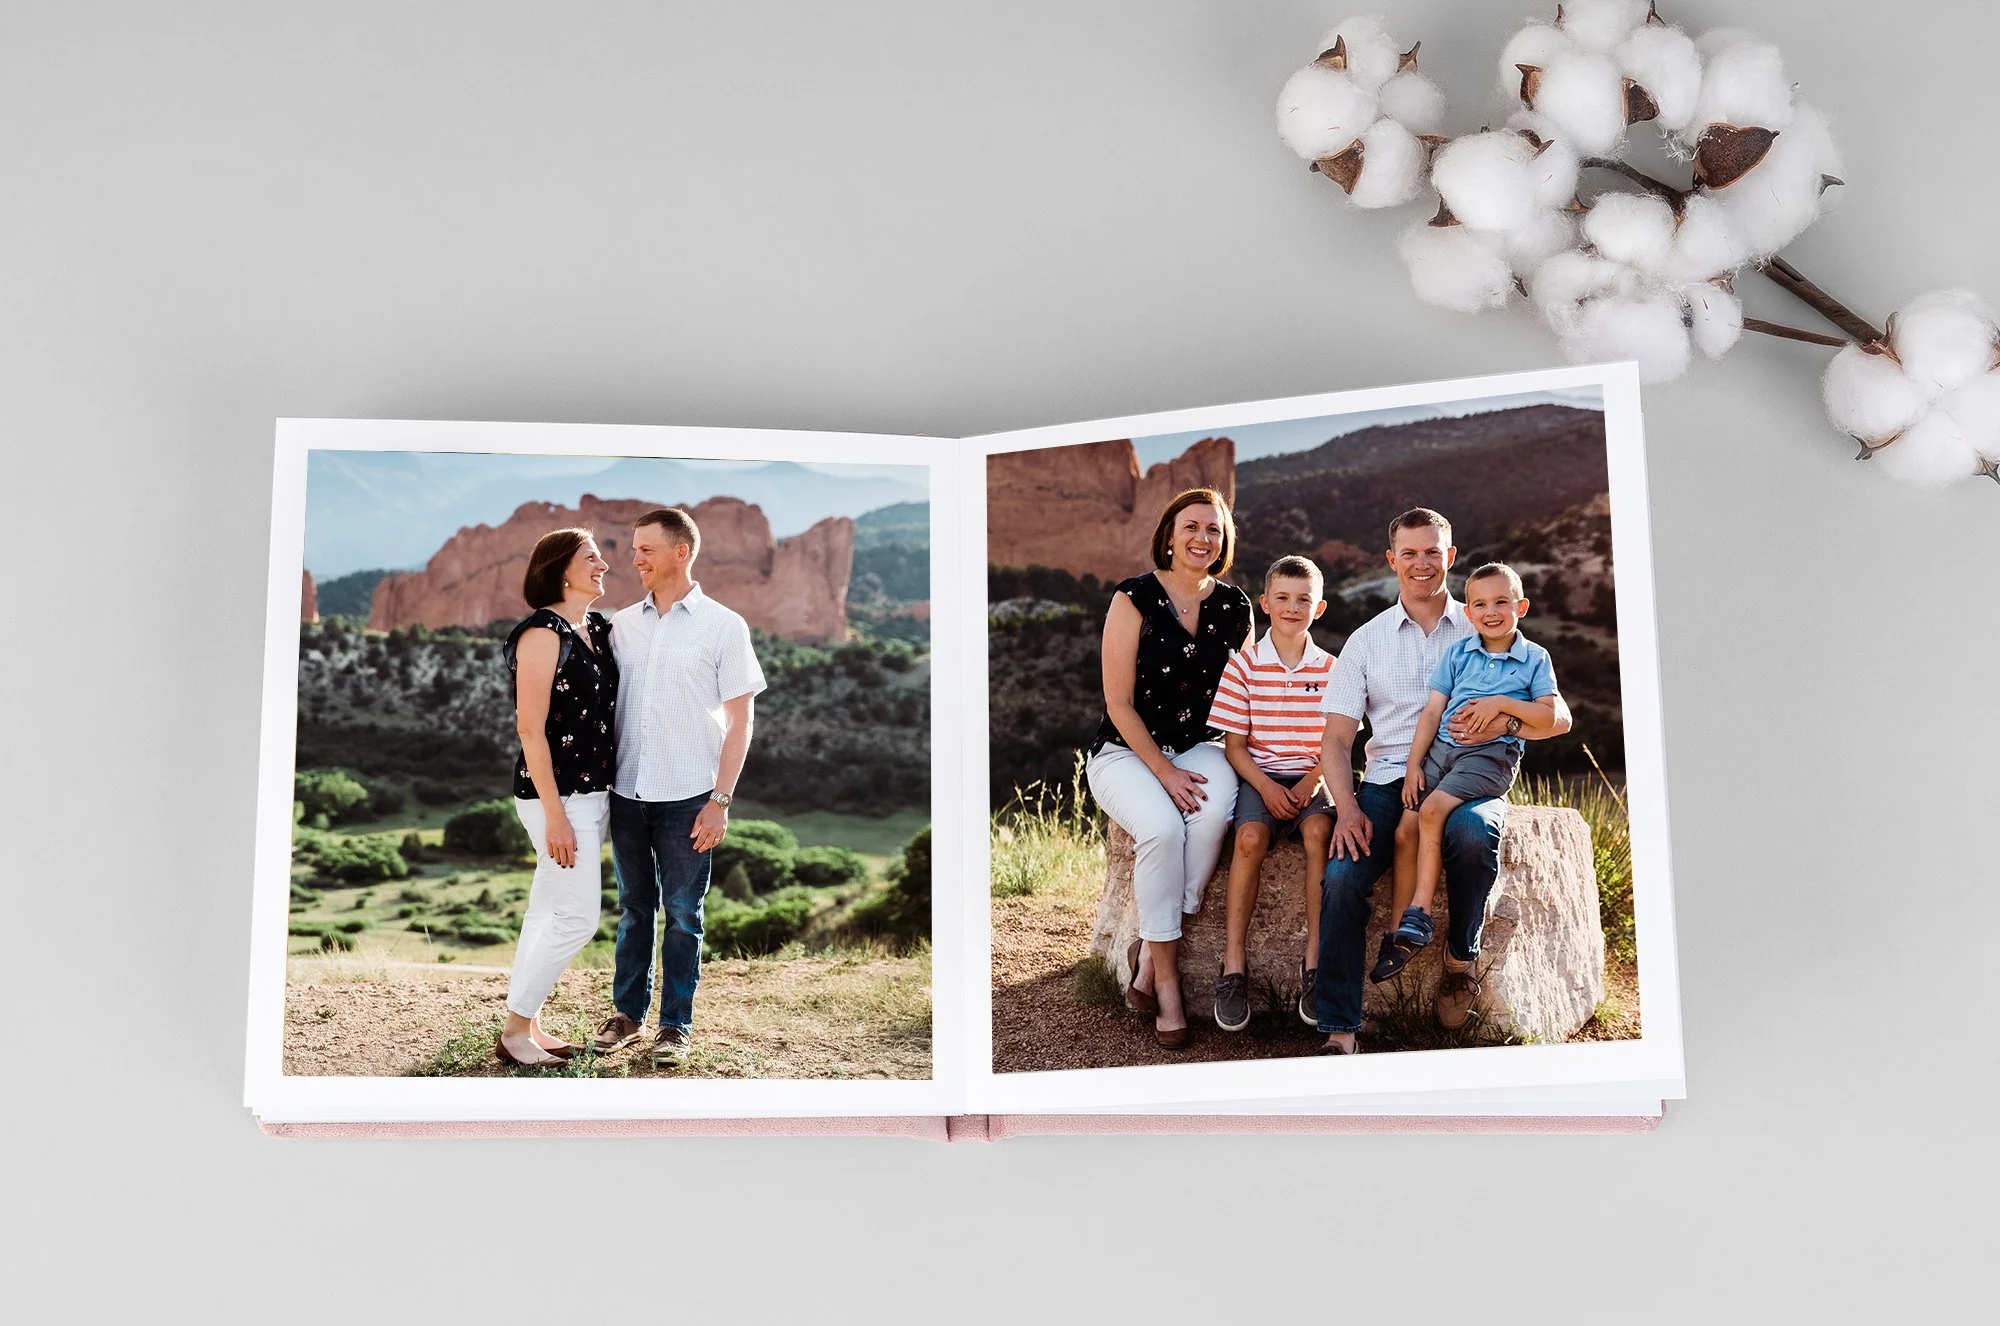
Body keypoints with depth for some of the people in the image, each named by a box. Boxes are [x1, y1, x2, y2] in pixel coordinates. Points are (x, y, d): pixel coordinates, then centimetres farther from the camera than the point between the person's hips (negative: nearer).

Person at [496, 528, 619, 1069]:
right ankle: (514, 1032, 5)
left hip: (595, 791, 8)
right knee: (577, 915, -7)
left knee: (549, 910, 13)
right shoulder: (544, 633, -14)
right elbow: (530, 728, -17)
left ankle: (527, 1023, 22)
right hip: (557, 795, -8)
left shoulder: (599, 629, 10)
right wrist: (555, 815, -19)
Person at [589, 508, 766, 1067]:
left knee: (681, 915, 5)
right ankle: (628, 1012, 25)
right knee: (633, 908, 13)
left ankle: (676, 1024, 15)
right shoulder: (622, 624, 8)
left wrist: (720, 800, -9)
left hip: (687, 797, -3)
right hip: (627, 791, 3)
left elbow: (739, 719, -3)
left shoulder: (723, 626, -2)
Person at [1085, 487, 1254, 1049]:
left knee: (1213, 812, -32)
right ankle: (1165, 974, -20)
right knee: (1162, 827, -33)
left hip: (1201, 747, 3)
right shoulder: (1135, 598, -6)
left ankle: (1149, 950, -22)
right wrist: (1164, 772, -17)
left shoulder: (1235, 607, 6)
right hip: (1127, 750, -3)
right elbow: (1119, 702, -9)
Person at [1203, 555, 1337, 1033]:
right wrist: (1266, 786, -15)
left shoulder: (1330, 669, 7)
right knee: (1251, 837, -32)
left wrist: (1312, 782, -13)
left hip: (1310, 776, 1)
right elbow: (1234, 744, 0)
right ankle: (1234, 966, -23)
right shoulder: (1244, 665, 2)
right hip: (1258, 775, -1)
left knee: (1318, 829, -32)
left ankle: (1313, 961, -25)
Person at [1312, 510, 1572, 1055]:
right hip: (1389, 779, 1)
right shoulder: (1366, 641, 16)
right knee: (1341, 875, -27)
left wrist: (1506, 717, -17)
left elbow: (1558, 718, 7)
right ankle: (1339, 1030, -21)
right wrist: (1346, 807, -11)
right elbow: (1336, 739, 8)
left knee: (1473, 833, -37)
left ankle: (1461, 955, -9)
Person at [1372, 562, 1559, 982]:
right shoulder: (1458, 654, 14)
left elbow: (1549, 714, -3)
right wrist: (1414, 763, 3)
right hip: (1442, 747, 4)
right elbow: (1433, 711, 11)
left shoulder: (1535, 658, 6)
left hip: (1492, 754, -4)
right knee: (1405, 828, -12)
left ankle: (1418, 916, -21)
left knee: (1432, 809, -28)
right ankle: (1397, 932, -6)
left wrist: (1503, 703, -14)